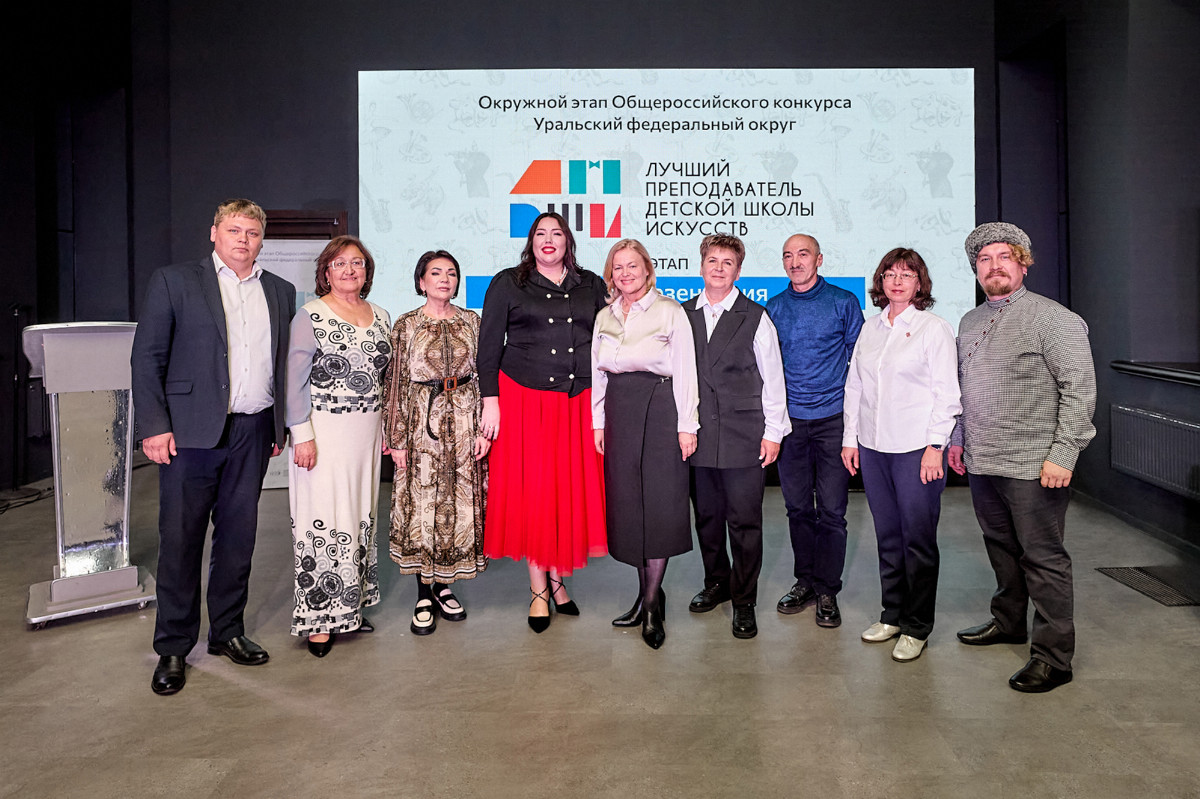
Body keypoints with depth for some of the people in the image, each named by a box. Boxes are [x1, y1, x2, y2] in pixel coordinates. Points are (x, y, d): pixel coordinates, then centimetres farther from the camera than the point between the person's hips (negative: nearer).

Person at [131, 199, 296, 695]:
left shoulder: (280, 292, 12)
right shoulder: (174, 282, 2)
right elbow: (146, 357, -2)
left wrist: (282, 425, 10)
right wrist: (153, 426, -9)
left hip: (253, 432, 4)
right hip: (190, 431, -3)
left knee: (239, 536, 11)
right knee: (180, 539, 2)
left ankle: (227, 632, 26)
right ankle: (173, 649, 16)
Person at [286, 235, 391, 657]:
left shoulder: (379, 316, 11)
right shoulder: (310, 316, -5)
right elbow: (295, 380, -8)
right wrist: (302, 435, -14)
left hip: (367, 432, 6)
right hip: (325, 431, -6)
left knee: (360, 516, 11)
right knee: (324, 518, -4)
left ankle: (350, 605, 24)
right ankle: (319, 617, 7)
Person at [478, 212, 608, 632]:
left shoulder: (591, 285, 12)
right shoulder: (507, 284, 6)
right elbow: (489, 346, 3)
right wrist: (490, 400, -5)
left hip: (580, 403, 2)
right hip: (525, 400, -2)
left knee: (572, 490, 3)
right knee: (531, 490, 0)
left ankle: (557, 578, 19)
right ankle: (539, 589, 12)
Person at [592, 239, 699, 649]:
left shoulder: (669, 311, -2)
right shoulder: (605, 316, 12)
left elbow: (684, 370, -5)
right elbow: (598, 373, 14)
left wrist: (686, 425, -9)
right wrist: (598, 423, 9)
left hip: (659, 408, -5)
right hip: (618, 411, 5)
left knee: (659, 504, -5)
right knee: (628, 503, 6)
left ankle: (652, 604, 3)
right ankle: (647, 593, 18)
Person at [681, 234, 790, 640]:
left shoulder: (756, 318, 1)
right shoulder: (683, 315, 9)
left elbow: (773, 378, 2)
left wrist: (773, 432, -2)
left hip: (743, 436, -3)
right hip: (697, 435, 3)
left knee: (744, 521, 0)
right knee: (706, 515, 13)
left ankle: (744, 602, 13)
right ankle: (717, 582, 33)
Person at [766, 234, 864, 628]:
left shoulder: (843, 302, 2)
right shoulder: (774, 307, 9)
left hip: (832, 418, -2)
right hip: (789, 419, 3)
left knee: (831, 510, 0)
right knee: (797, 507, 10)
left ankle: (827, 591, 12)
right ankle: (805, 581, 24)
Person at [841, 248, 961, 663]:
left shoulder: (935, 328, -2)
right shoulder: (870, 328, 12)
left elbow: (946, 392, -6)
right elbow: (854, 385, 14)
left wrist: (935, 446, -12)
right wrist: (850, 438, 10)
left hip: (916, 448, -5)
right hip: (872, 446, 5)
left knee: (918, 538, 0)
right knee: (887, 535, 11)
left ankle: (917, 627, 12)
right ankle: (892, 614, 25)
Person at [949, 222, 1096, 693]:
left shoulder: (1054, 320, -8)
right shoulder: (970, 323, 13)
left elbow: (1080, 390, -12)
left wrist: (1063, 454, -17)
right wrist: (958, 439, 18)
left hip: (1033, 466, -6)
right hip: (981, 461, 7)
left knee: (1043, 557, 0)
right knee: (1001, 548, 18)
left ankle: (1053, 656, 11)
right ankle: (1008, 621, 36)